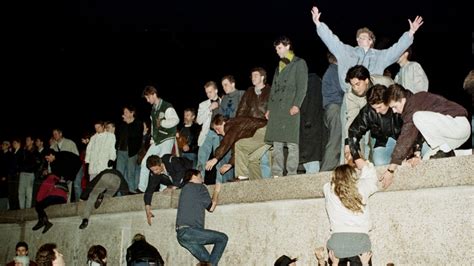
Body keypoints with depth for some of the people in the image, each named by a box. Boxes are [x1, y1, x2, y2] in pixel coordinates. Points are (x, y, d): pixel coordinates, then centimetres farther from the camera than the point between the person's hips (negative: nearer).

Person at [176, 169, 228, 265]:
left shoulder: (185, 189, 25)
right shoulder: (199, 187, 2)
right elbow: (211, 207, 4)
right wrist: (216, 191, 18)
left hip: (181, 235, 8)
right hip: (190, 231, -8)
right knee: (223, 238, -1)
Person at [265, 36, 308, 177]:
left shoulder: (299, 63, 7)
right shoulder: (279, 66, 26)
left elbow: (302, 86, -4)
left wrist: (296, 105, -16)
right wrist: (269, 108, 15)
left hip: (290, 108, -6)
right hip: (276, 109, 6)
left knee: (292, 143, -9)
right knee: (277, 144, 1)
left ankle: (291, 174, -9)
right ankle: (277, 174, 2)